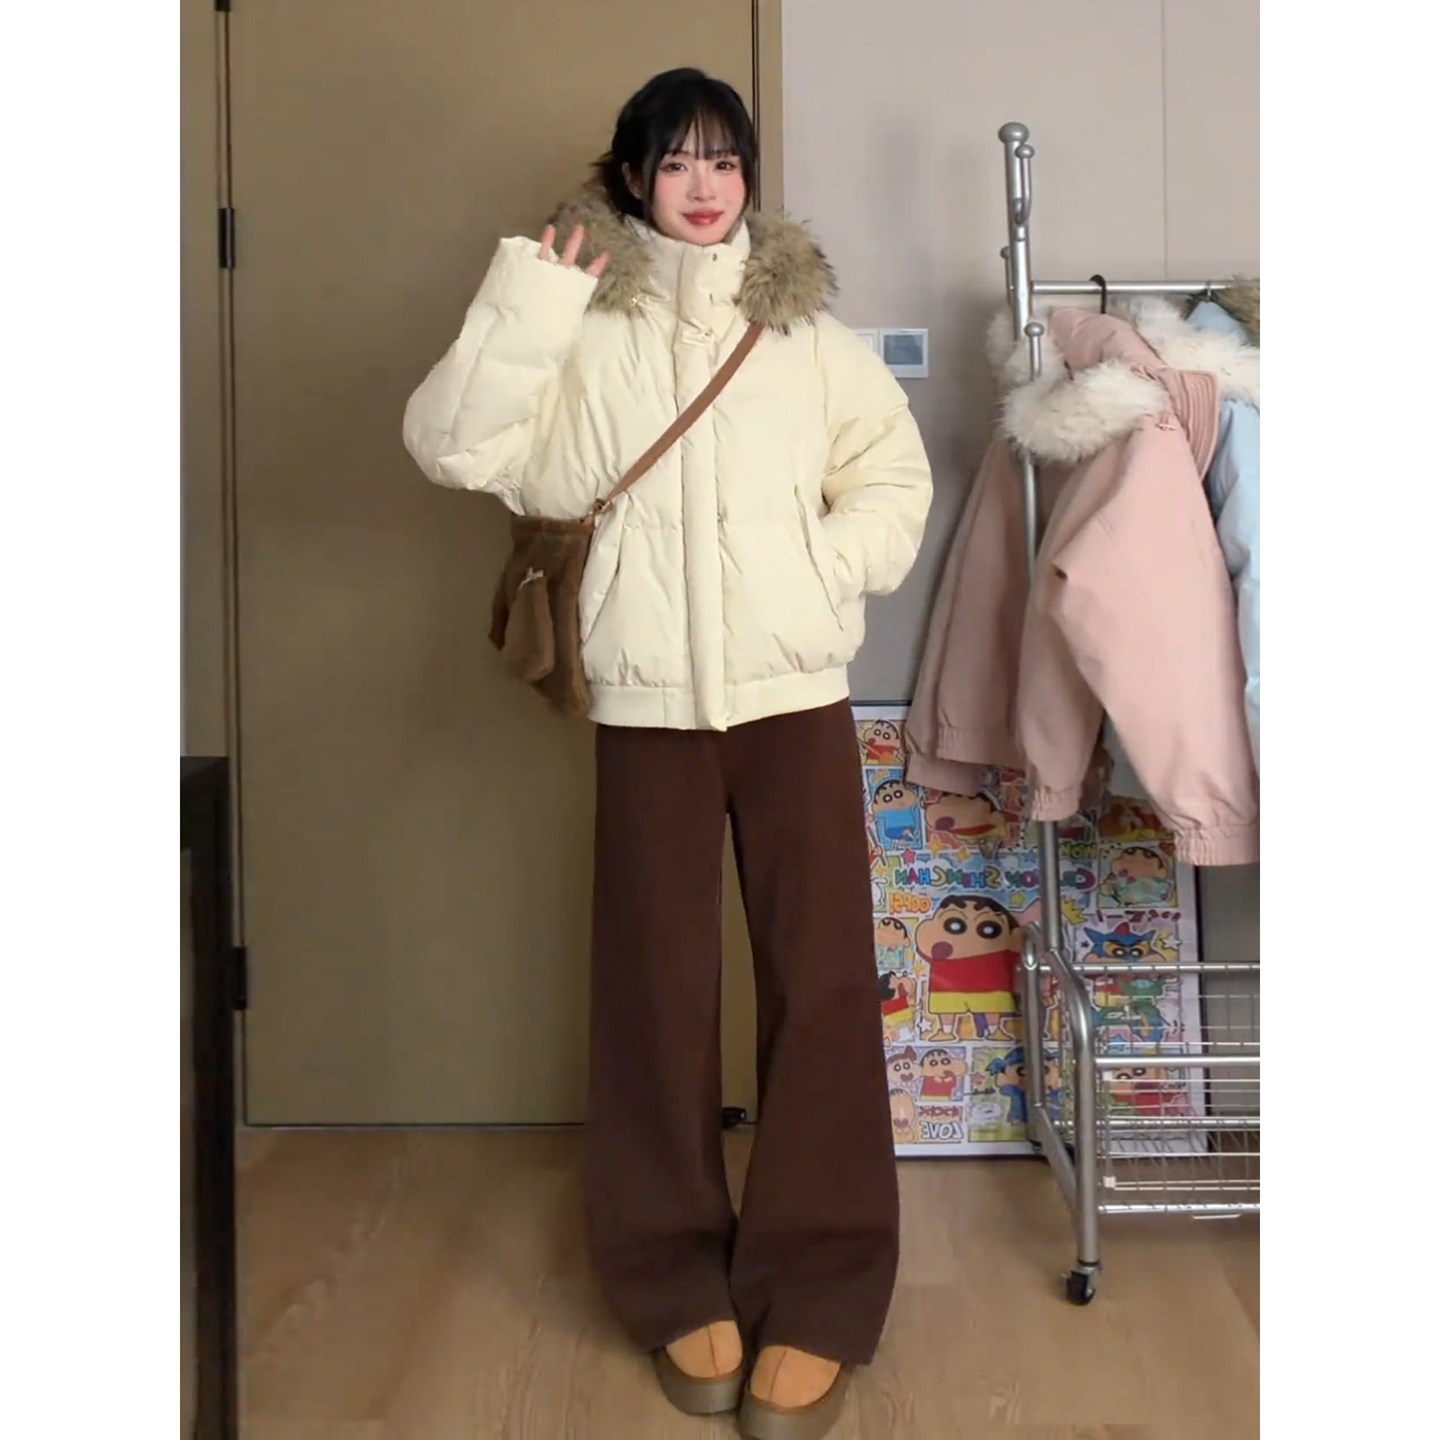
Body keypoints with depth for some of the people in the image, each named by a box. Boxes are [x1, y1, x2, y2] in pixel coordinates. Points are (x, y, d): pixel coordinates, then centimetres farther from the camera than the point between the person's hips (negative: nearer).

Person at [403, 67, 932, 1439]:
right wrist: (524, 309, -13)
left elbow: (895, 474, 13)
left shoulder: (805, 324, 8)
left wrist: (832, 571, -3)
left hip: (797, 692, 1)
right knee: (658, 990, 5)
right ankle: (682, 1285, 23)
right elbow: (449, 444, -6)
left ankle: (815, 1298, 13)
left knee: (823, 987, -1)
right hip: (648, 702, 0)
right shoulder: (584, 329, 4)